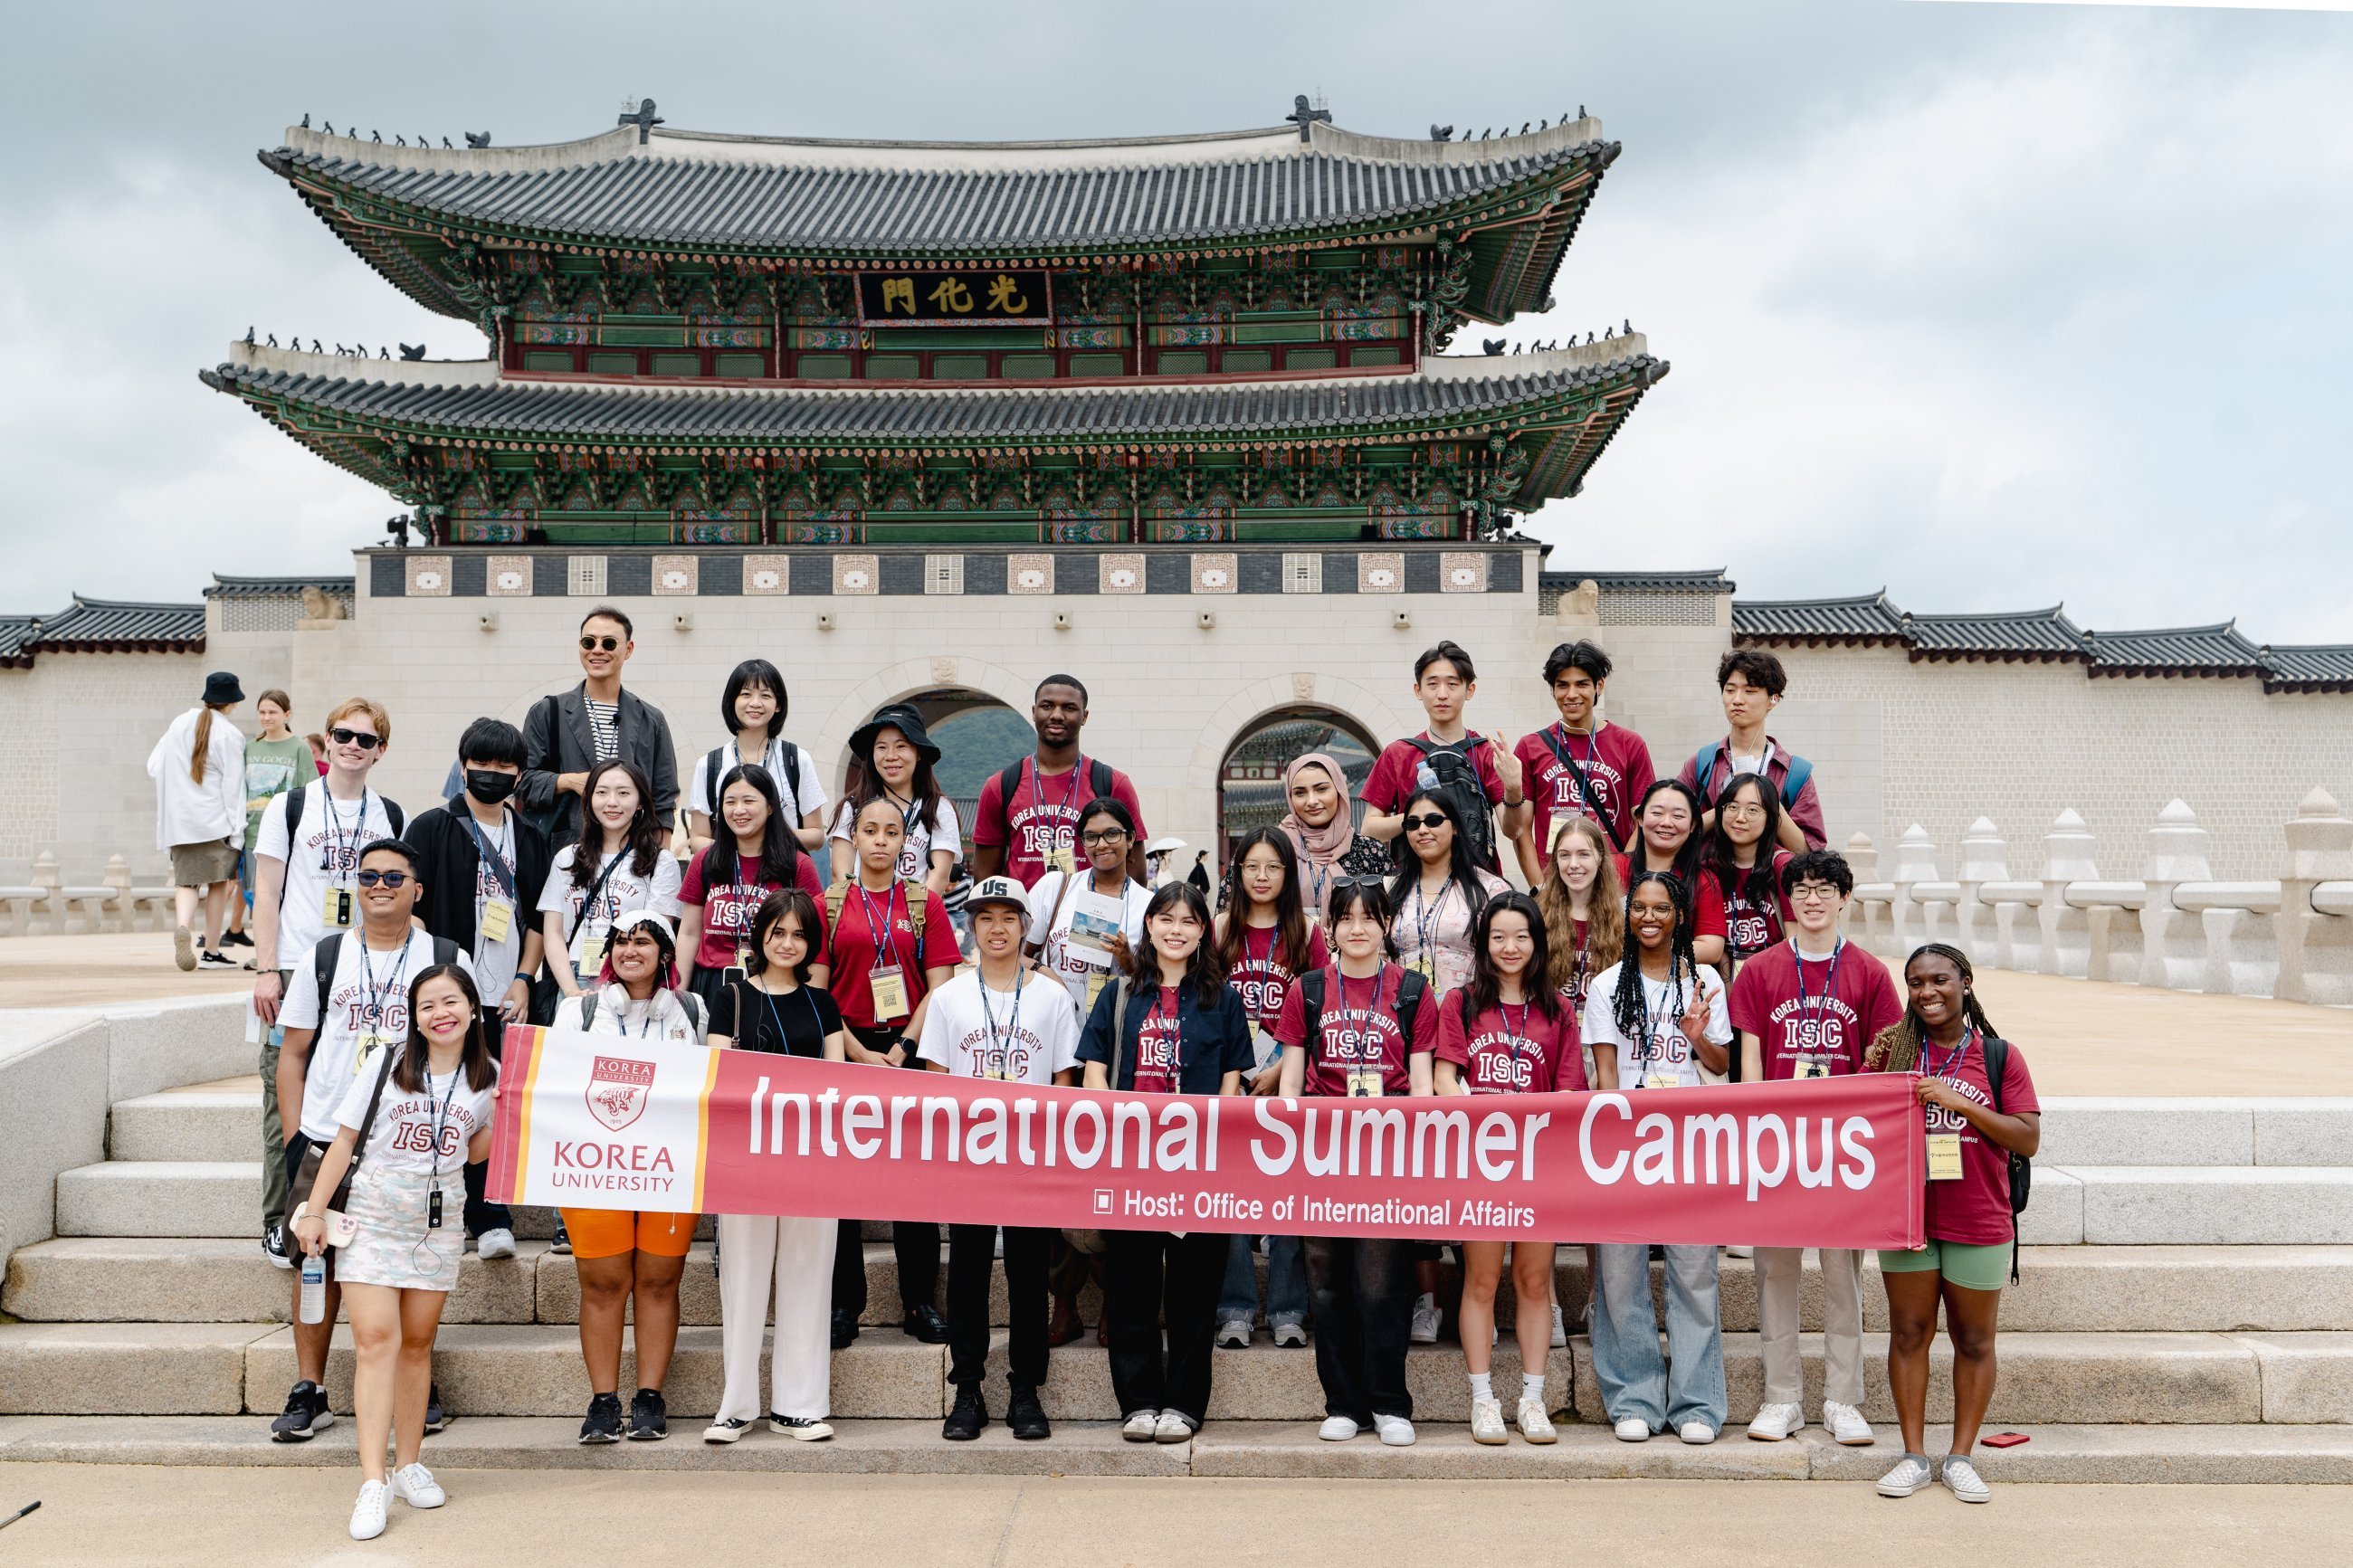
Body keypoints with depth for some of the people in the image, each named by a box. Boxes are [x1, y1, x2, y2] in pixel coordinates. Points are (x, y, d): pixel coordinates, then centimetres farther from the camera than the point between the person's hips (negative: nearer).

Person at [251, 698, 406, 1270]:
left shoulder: (391, 816, 10)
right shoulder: (290, 807, 3)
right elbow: (267, 893, 2)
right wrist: (266, 970, -6)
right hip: (296, 970, -2)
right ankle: (280, 1226, 8)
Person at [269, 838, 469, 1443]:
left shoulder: (449, 961, 5)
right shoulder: (322, 957, 8)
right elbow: (293, 1053, 10)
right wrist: (294, 1135, 2)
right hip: (326, 1138, 1)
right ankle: (309, 1392, 13)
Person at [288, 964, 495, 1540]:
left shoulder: (486, 1077, 2)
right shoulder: (388, 1064, -5)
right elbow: (344, 1140, -1)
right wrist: (313, 1210, -3)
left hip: (436, 1223, 3)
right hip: (371, 1217, -2)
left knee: (417, 1342, 10)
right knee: (376, 1339, -11)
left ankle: (409, 1464, 22)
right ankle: (372, 1481, -12)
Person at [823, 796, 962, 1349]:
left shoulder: (926, 903, 6)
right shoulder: (829, 905, 6)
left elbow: (939, 986, 1)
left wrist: (901, 1050, -9)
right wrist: (860, 1053, -9)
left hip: (910, 1051, 0)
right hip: (846, 1050, 0)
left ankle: (920, 1303, 9)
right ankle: (844, 1304, 10)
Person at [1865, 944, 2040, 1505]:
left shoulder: (1998, 1056, 0)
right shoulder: (1893, 1049, 4)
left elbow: (2028, 1140, -5)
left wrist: (1960, 1102, -16)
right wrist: (1872, 1071, -9)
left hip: (1978, 1223, -1)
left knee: (1974, 1339, 8)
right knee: (1909, 1333, 5)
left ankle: (1960, 1457, 20)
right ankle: (1914, 1456, 14)